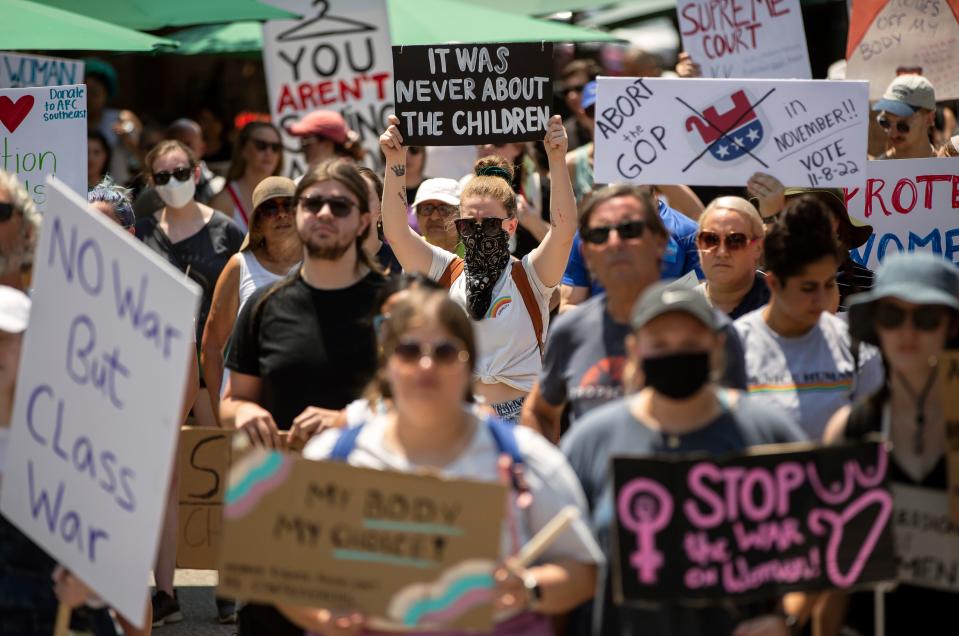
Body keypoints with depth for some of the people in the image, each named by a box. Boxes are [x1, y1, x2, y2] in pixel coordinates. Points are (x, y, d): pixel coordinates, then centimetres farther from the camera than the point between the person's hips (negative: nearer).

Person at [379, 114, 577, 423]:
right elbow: (396, 233, -5)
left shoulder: (528, 276, 0)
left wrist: (557, 161, -28)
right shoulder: (447, 273, 7)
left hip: (520, 418, -2)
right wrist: (395, 164, -17)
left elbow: (564, 229, -16)